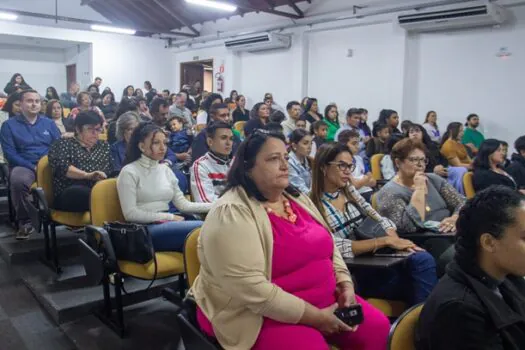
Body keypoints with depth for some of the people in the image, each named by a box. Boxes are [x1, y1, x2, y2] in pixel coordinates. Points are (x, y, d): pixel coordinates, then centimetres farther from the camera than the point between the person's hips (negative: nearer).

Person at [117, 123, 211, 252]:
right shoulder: (129, 172, -3)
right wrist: (169, 216, -12)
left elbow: (183, 204, 10)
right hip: (144, 230, -6)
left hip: (167, 225, 6)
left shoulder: (165, 170, 15)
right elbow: (130, 214, -11)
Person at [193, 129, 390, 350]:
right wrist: (315, 317, -21)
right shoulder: (232, 214, -20)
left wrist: (345, 284, -4)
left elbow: (329, 248, 14)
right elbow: (250, 288, -26)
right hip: (260, 316, -7)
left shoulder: (296, 199, 6)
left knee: (377, 328, -1)